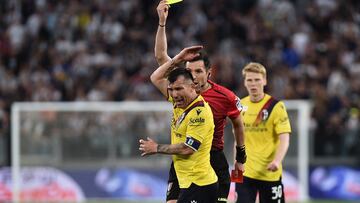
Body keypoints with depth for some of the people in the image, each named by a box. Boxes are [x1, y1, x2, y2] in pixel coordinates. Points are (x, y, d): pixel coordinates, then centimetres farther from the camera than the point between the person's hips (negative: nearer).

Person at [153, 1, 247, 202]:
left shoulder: (226, 97, -7)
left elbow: (238, 125, 10)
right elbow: (161, 56, -7)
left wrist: (241, 157, 16)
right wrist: (162, 22, -16)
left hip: (214, 160, -1)